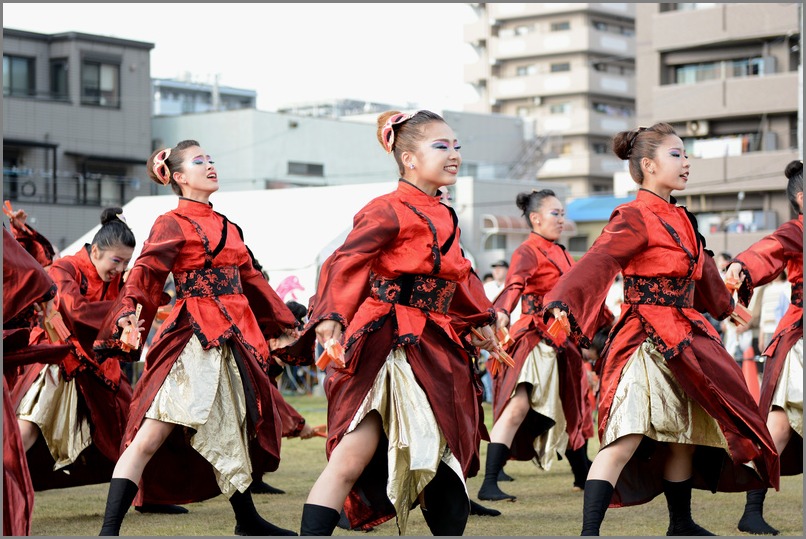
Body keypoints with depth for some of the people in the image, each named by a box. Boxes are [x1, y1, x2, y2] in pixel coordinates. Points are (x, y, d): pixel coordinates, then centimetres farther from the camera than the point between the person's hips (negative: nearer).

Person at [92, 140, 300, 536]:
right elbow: (146, 273, -17)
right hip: (192, 338, -7)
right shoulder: (172, 224, -2)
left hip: (234, 339, 7)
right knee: (150, 437, -13)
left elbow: (251, 280, 29)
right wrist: (129, 313, -35)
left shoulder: (227, 227, 19)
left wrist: (281, 321, 35)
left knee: (232, 433, 17)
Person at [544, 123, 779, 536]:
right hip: (647, 342, -9)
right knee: (626, 439, -18)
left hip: (682, 340, 9)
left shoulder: (679, 219, 15)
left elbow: (701, 272, 33)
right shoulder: (635, 217, -12)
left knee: (683, 434, 17)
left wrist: (726, 306, 49)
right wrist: (562, 303, -43)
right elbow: (597, 261, -27)